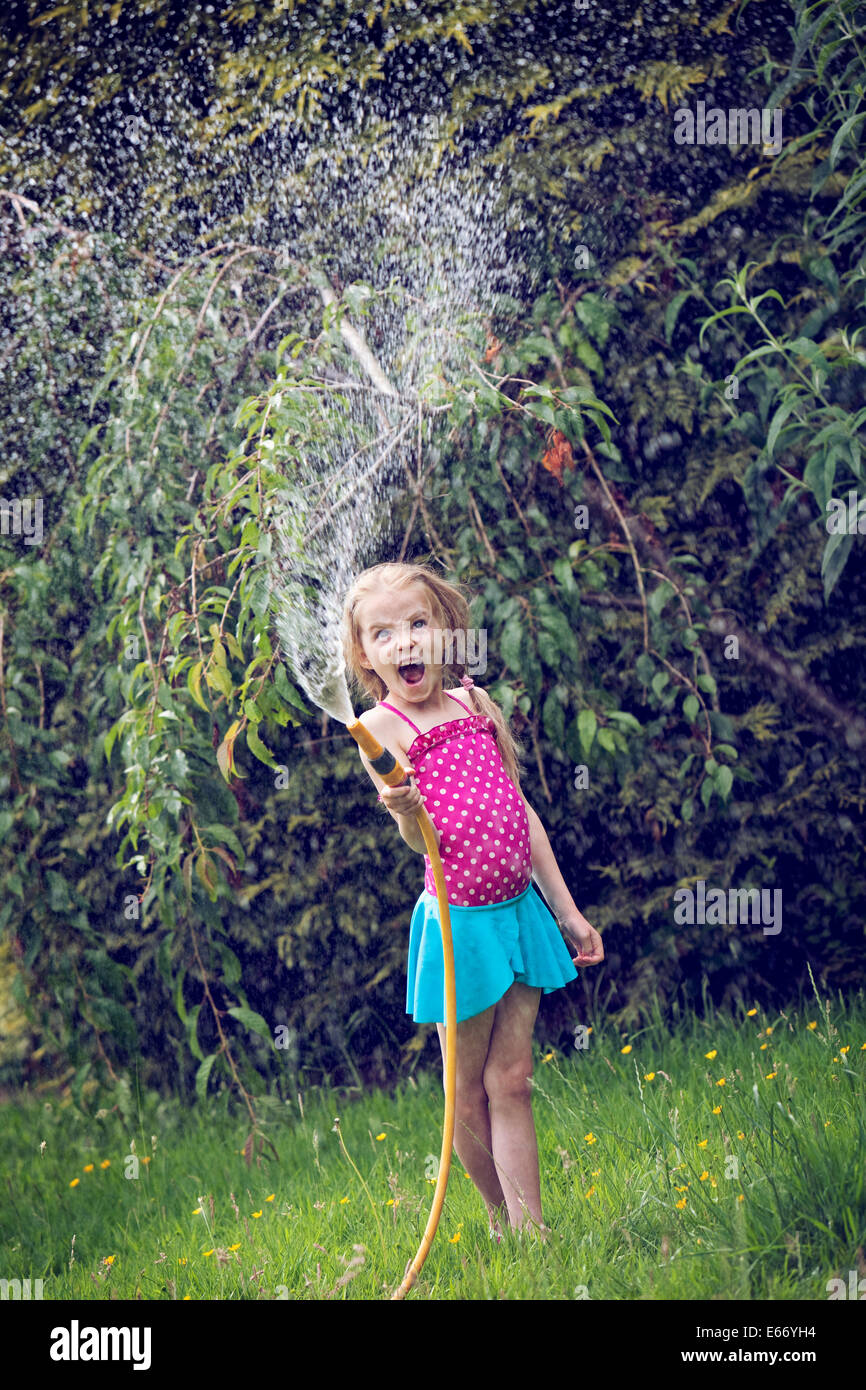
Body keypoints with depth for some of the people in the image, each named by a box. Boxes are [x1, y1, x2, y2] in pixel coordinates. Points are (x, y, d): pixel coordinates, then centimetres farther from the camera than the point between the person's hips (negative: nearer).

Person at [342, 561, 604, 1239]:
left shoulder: (475, 702, 9)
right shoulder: (381, 727, -7)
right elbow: (423, 841, -16)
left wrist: (568, 910, 17)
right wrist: (405, 812, -41)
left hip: (520, 908, 4)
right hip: (460, 921, -4)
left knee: (510, 1080, 5)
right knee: (470, 1093, 6)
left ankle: (530, 1229, 5)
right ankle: (502, 1219, 22)